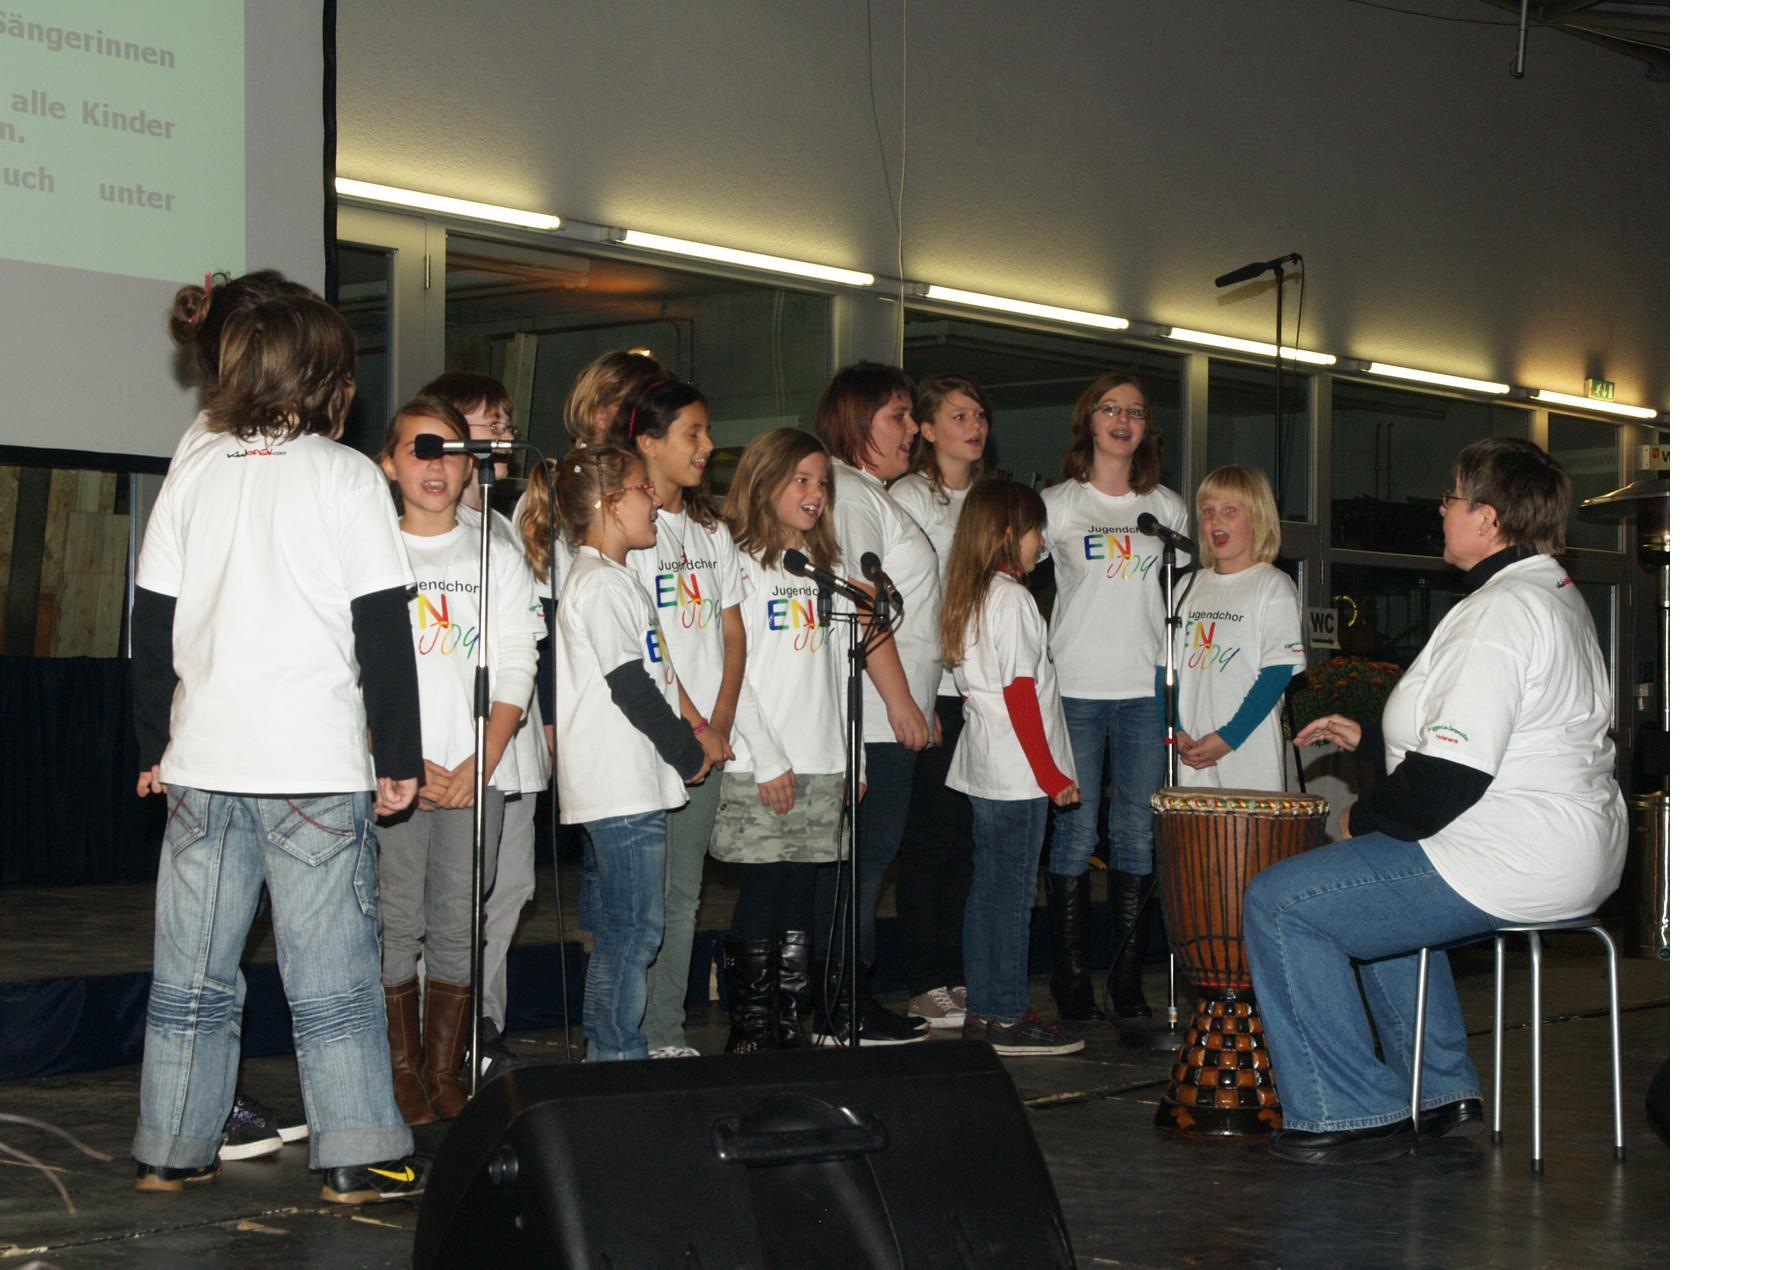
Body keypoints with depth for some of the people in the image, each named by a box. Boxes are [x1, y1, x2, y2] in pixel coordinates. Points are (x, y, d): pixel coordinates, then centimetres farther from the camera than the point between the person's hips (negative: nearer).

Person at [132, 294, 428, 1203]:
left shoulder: (194, 466, 9)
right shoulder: (346, 476, -3)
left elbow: (153, 617, 10)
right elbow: (383, 631, -6)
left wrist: (156, 744, 18)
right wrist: (401, 756, -1)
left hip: (201, 762, 4)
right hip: (315, 764, -4)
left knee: (191, 973, 11)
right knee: (332, 974, 0)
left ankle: (171, 1150, 16)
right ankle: (359, 1156, 2)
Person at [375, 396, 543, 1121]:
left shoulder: (499, 561, 11)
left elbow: (515, 674, 4)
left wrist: (480, 764, -9)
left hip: (476, 771, 2)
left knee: (457, 923, 2)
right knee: (396, 922, -4)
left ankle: (447, 1072, 9)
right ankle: (403, 1071, 5)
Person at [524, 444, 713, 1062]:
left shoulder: (614, 579, 20)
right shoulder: (600, 584, -13)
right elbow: (629, 686, -16)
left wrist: (688, 727, 11)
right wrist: (687, 751, -7)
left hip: (631, 783, 10)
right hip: (621, 787, -10)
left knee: (618, 929, 13)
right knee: (633, 929, -7)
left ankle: (607, 1051, 18)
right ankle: (618, 1056, -2)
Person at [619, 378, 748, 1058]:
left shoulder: (711, 530, 16)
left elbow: (732, 631, 12)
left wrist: (720, 722, -1)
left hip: (707, 741, 7)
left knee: (682, 894, 9)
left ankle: (669, 1035, 15)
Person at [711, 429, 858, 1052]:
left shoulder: (829, 569, 17)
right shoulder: (743, 566, -3)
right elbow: (731, 671, -8)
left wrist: (851, 757, 12)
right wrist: (768, 758, -12)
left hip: (822, 767, 5)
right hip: (760, 768, -5)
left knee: (800, 902, 6)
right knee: (760, 896, -5)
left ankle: (792, 1028, 10)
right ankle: (750, 1033, 0)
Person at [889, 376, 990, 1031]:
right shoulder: (911, 496, -4)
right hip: (934, 686, -7)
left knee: (967, 834, 8)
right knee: (930, 835, -4)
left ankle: (956, 975, 15)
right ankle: (923, 984, 1)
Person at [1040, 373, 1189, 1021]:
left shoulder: (1168, 508, 12)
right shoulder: (1056, 504, 4)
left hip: (1148, 689, 2)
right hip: (1076, 689, -2)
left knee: (1137, 837, 3)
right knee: (1075, 833, -2)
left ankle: (1128, 979, 10)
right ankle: (1070, 977, 6)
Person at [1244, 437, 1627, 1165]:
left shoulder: (1500, 613, -20)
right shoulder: (1554, 593, 14)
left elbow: (1447, 781, -25)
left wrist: (1361, 818, -9)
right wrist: (1368, 738, 23)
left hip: (1512, 864, -11)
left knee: (1279, 902, -7)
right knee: (1376, 887, 34)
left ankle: (1351, 1115, -1)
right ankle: (1443, 1091, 31)